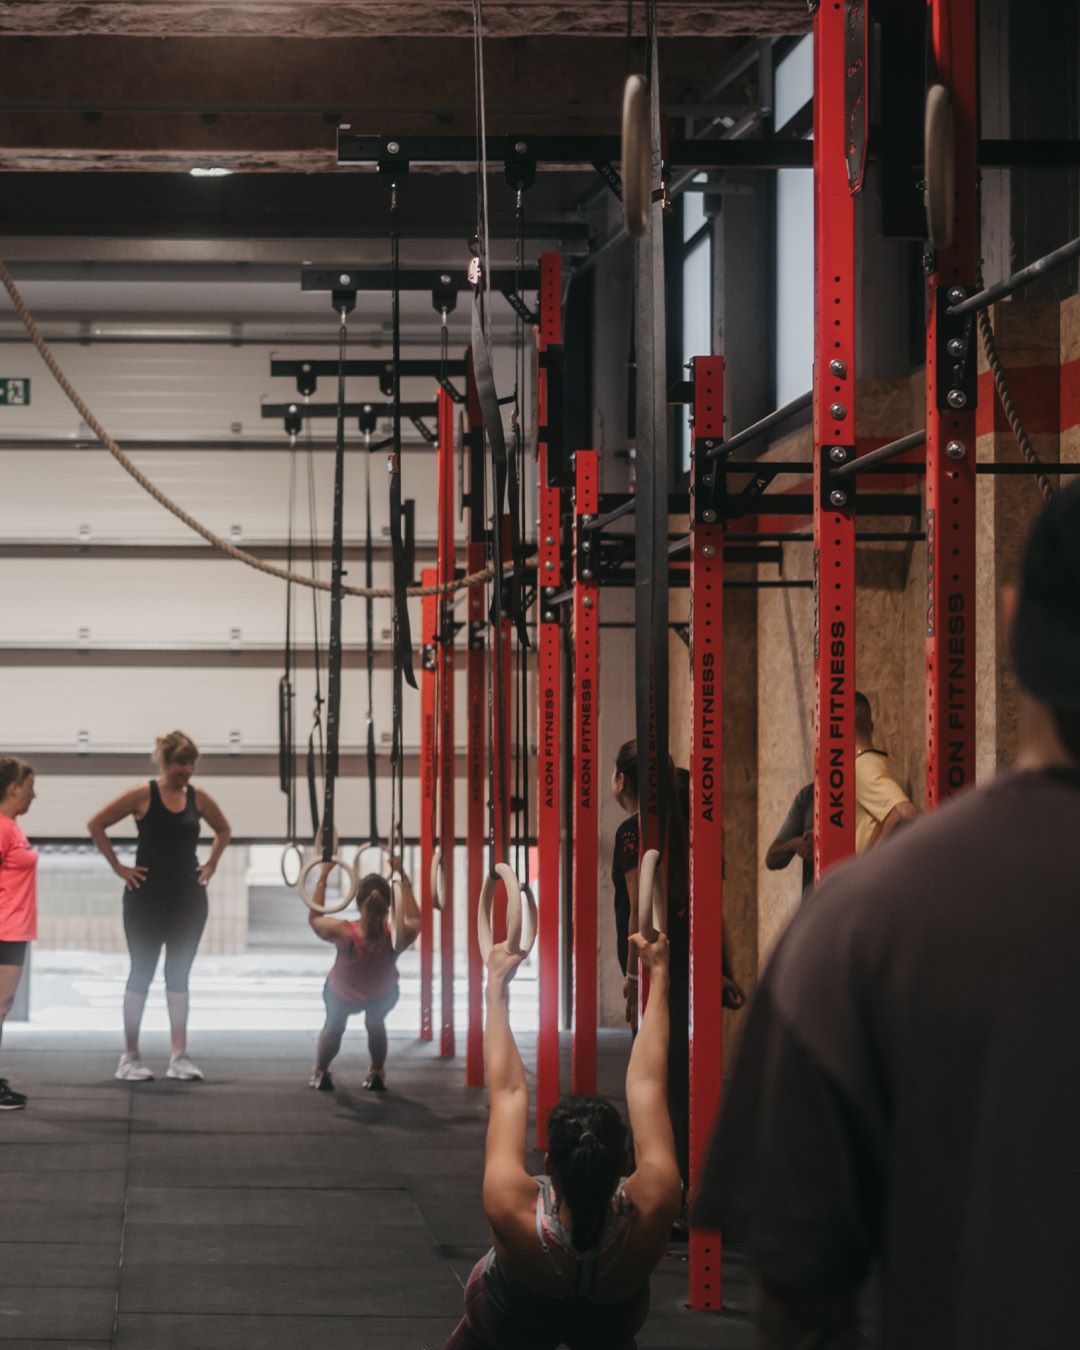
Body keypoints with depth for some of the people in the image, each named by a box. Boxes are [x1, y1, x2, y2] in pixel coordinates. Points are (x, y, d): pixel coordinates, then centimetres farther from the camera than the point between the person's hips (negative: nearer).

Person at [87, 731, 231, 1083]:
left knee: (179, 975, 6)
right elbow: (96, 824, -8)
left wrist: (211, 864, 8)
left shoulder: (198, 798, 3)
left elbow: (223, 831, 21)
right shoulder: (143, 795, -9)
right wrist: (118, 866, -8)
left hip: (188, 896, 4)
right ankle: (130, 1057, 7)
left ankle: (179, 1056, 7)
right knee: (141, 973, 1)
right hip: (147, 897, -4)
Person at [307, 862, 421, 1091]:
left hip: (342, 995, -1)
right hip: (382, 995, 1)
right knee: (376, 1025, 37)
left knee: (333, 1027, 34)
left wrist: (323, 877, -15)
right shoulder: (398, 936, -38)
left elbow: (314, 917, -18)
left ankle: (320, 1073, 42)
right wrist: (403, 878, -12)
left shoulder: (343, 934, -41)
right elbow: (415, 920, -12)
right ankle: (377, 1074, 46)